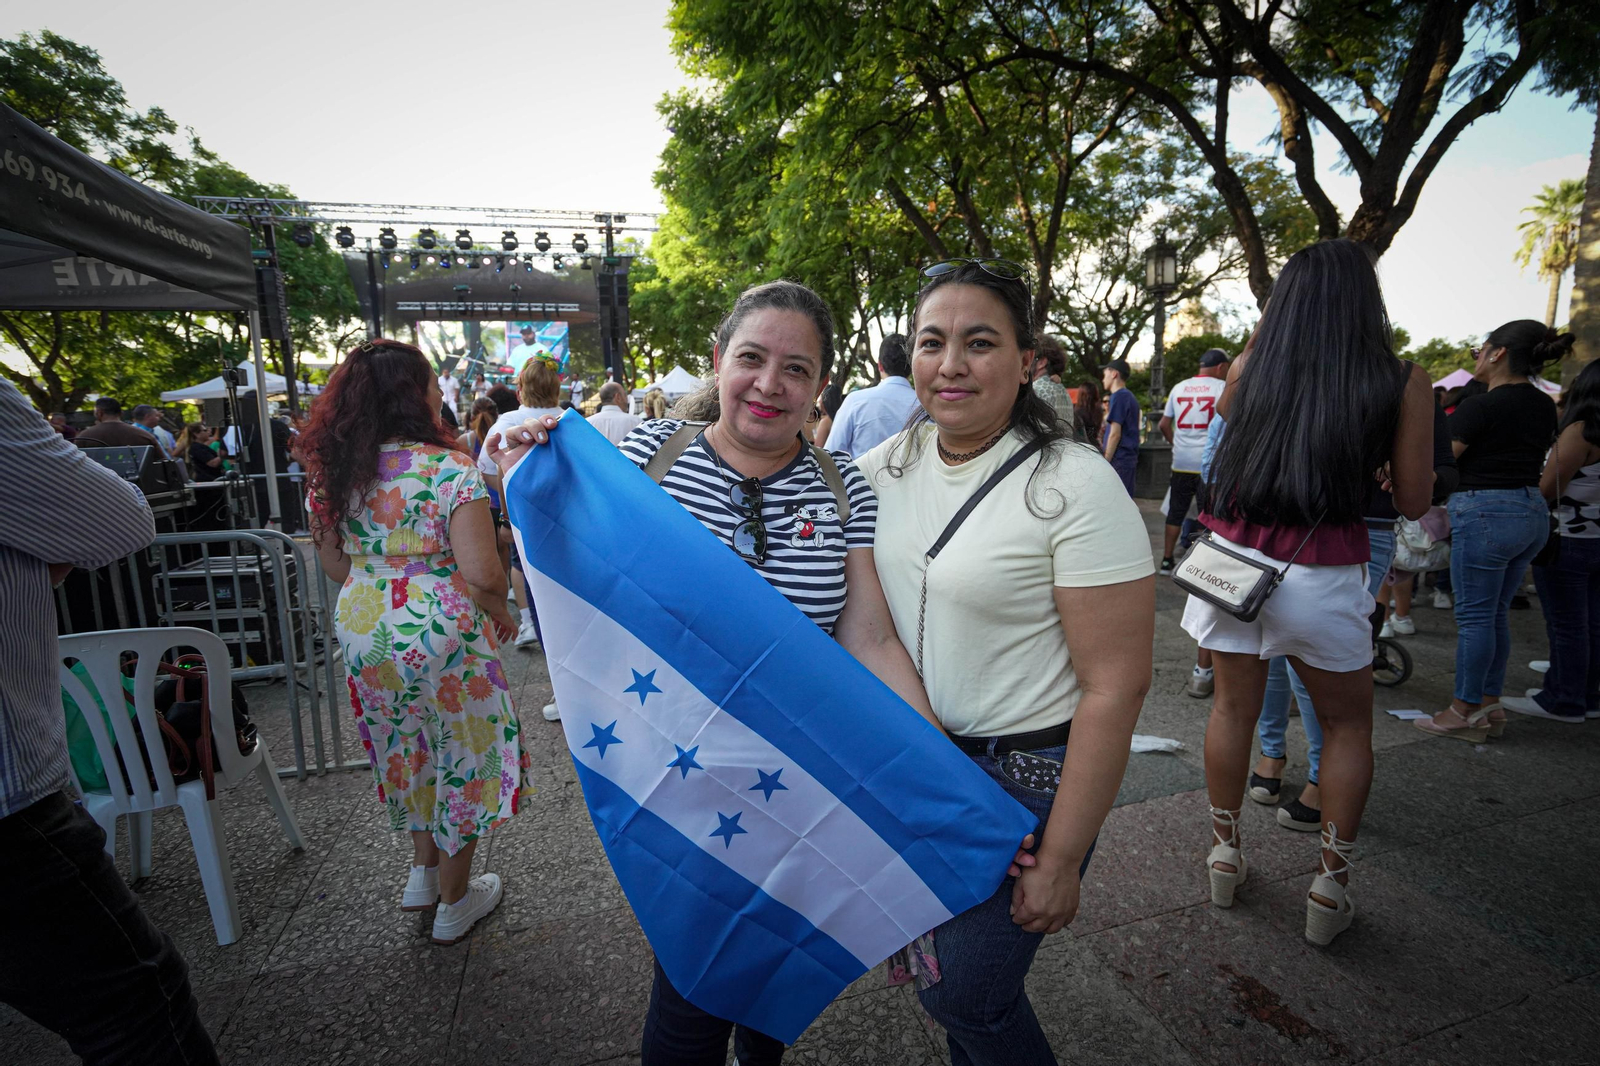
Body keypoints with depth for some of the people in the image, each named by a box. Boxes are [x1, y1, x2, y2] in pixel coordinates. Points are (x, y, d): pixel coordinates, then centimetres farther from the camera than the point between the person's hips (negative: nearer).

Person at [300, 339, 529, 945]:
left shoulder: (331, 471, 0)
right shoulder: (450, 469, -19)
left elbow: (332, 562, 10)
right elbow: (481, 574, -24)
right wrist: (501, 614, -6)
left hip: (363, 631, 6)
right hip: (440, 635, -6)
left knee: (407, 752, 26)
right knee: (460, 758, 14)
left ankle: (423, 872, 45)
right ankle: (453, 903, 31)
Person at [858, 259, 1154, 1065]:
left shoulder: (1075, 486, -19)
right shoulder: (883, 466, -2)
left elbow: (1116, 687, -18)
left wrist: (1060, 861, -15)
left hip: (1025, 774, -5)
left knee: (965, 992, 8)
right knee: (949, 960, 21)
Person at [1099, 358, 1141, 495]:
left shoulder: (1118, 397, -10)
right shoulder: (1130, 397, 18)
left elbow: (1115, 434, -15)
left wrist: (1105, 462, -13)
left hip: (1118, 459, -9)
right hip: (1130, 458, 9)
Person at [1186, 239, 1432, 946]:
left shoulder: (1250, 367, 1)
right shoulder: (1403, 383, -4)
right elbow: (1413, 502, 1)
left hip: (1232, 559, 2)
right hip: (1321, 575, -2)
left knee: (1233, 708, 16)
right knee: (1346, 727, 18)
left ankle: (1225, 857, 31)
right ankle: (1330, 889, 26)